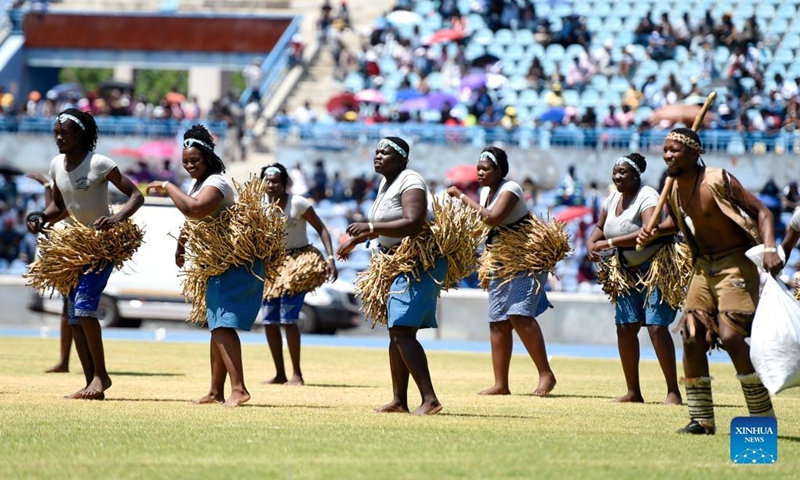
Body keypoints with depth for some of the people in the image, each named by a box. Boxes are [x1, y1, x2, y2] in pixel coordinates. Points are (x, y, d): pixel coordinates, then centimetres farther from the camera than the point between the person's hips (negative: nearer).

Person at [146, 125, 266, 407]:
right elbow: (192, 221, 29)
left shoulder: (216, 183, -18)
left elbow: (195, 209, -38)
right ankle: (216, 392, 21)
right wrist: (181, 247, 14)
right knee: (217, 326, 14)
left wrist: (168, 187, -25)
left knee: (223, 324, -20)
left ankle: (239, 389, -27)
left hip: (238, 264, -11)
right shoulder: (197, 183, 13)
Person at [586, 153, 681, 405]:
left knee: (656, 326, -16)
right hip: (628, 271, 8)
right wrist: (592, 242, 0)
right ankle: (633, 392, 12)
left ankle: (673, 391, -13)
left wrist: (609, 243, -33)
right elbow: (600, 227, 24)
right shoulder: (613, 199, 6)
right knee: (625, 327, 3)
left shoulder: (647, 197, -19)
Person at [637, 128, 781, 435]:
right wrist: (654, 233, 4)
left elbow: (760, 211, -17)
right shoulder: (673, 190, 3)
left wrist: (769, 248, -32)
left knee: (731, 336, -19)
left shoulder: (718, 182, -19)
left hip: (736, 264, -8)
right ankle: (701, 420, 12)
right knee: (691, 338, 1)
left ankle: (763, 418, -9)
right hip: (704, 266, 8)